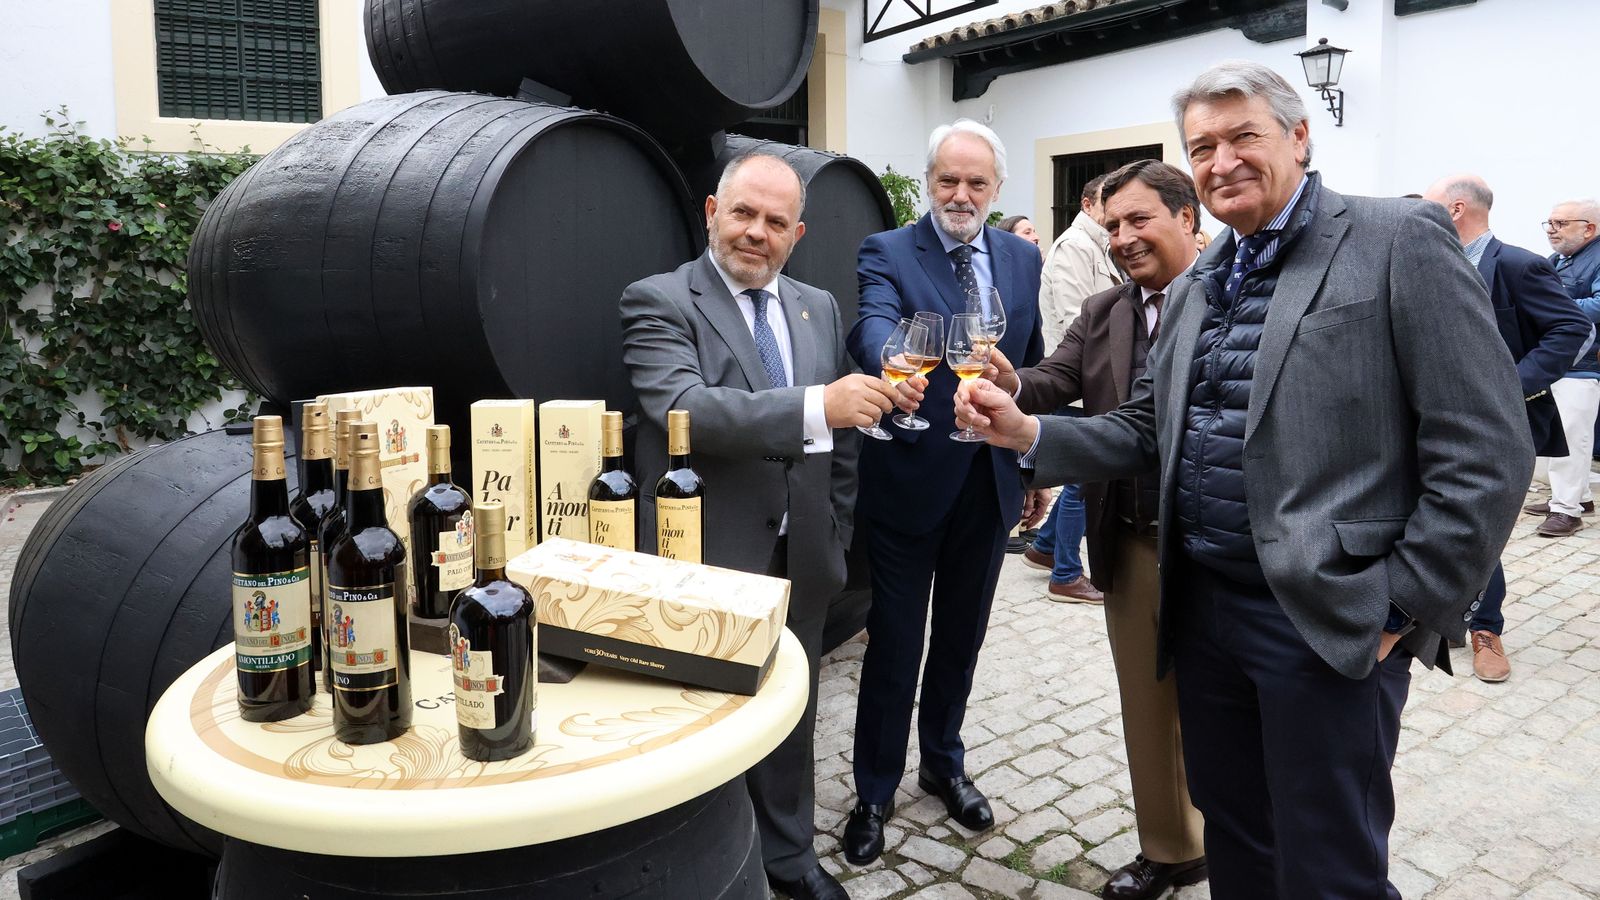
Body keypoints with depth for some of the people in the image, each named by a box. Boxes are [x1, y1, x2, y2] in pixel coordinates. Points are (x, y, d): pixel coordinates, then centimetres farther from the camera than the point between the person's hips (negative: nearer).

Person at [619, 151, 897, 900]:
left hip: (801, 557, 5)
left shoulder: (819, 308, 9)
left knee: (790, 715, 19)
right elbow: (682, 408, -27)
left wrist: (837, 529, 12)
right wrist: (816, 406, -36)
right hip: (705, 559, -5)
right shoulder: (658, 302, -9)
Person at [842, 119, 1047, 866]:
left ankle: (943, 763, 39)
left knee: (961, 637, 18)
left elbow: (1032, 367, 13)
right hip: (911, 479, -4)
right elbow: (874, 324, -28)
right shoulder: (887, 252, -7)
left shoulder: (1022, 258, 8)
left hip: (991, 483, 4)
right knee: (893, 644, 7)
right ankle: (875, 791, 25)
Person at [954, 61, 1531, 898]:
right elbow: (1146, 430, 12)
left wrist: (1402, 610, -13)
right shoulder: (1192, 288, 13)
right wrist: (1028, 433, -4)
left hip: (1330, 621, -6)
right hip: (1202, 606, 6)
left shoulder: (1398, 241, -8)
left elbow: (1485, 453, -12)